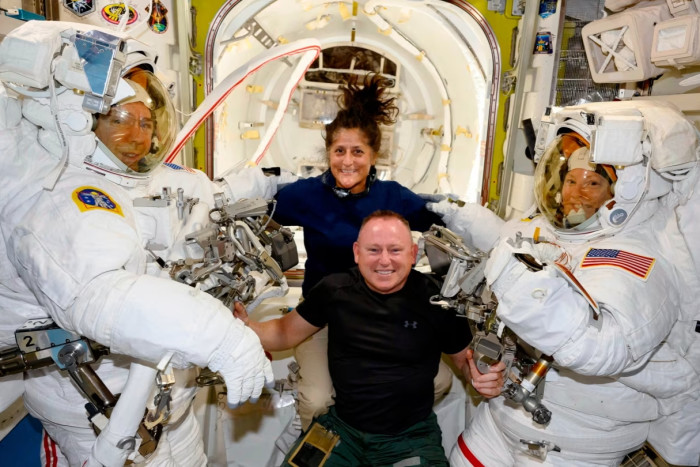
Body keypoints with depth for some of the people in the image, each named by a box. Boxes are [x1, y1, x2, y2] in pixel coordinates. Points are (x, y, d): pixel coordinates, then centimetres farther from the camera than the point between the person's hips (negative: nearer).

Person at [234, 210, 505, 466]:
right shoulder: (334, 290, -7)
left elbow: (465, 357, 3)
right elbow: (287, 332, 5)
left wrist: (487, 376, -19)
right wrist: (246, 327, -13)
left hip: (412, 437, -1)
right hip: (341, 427, 2)